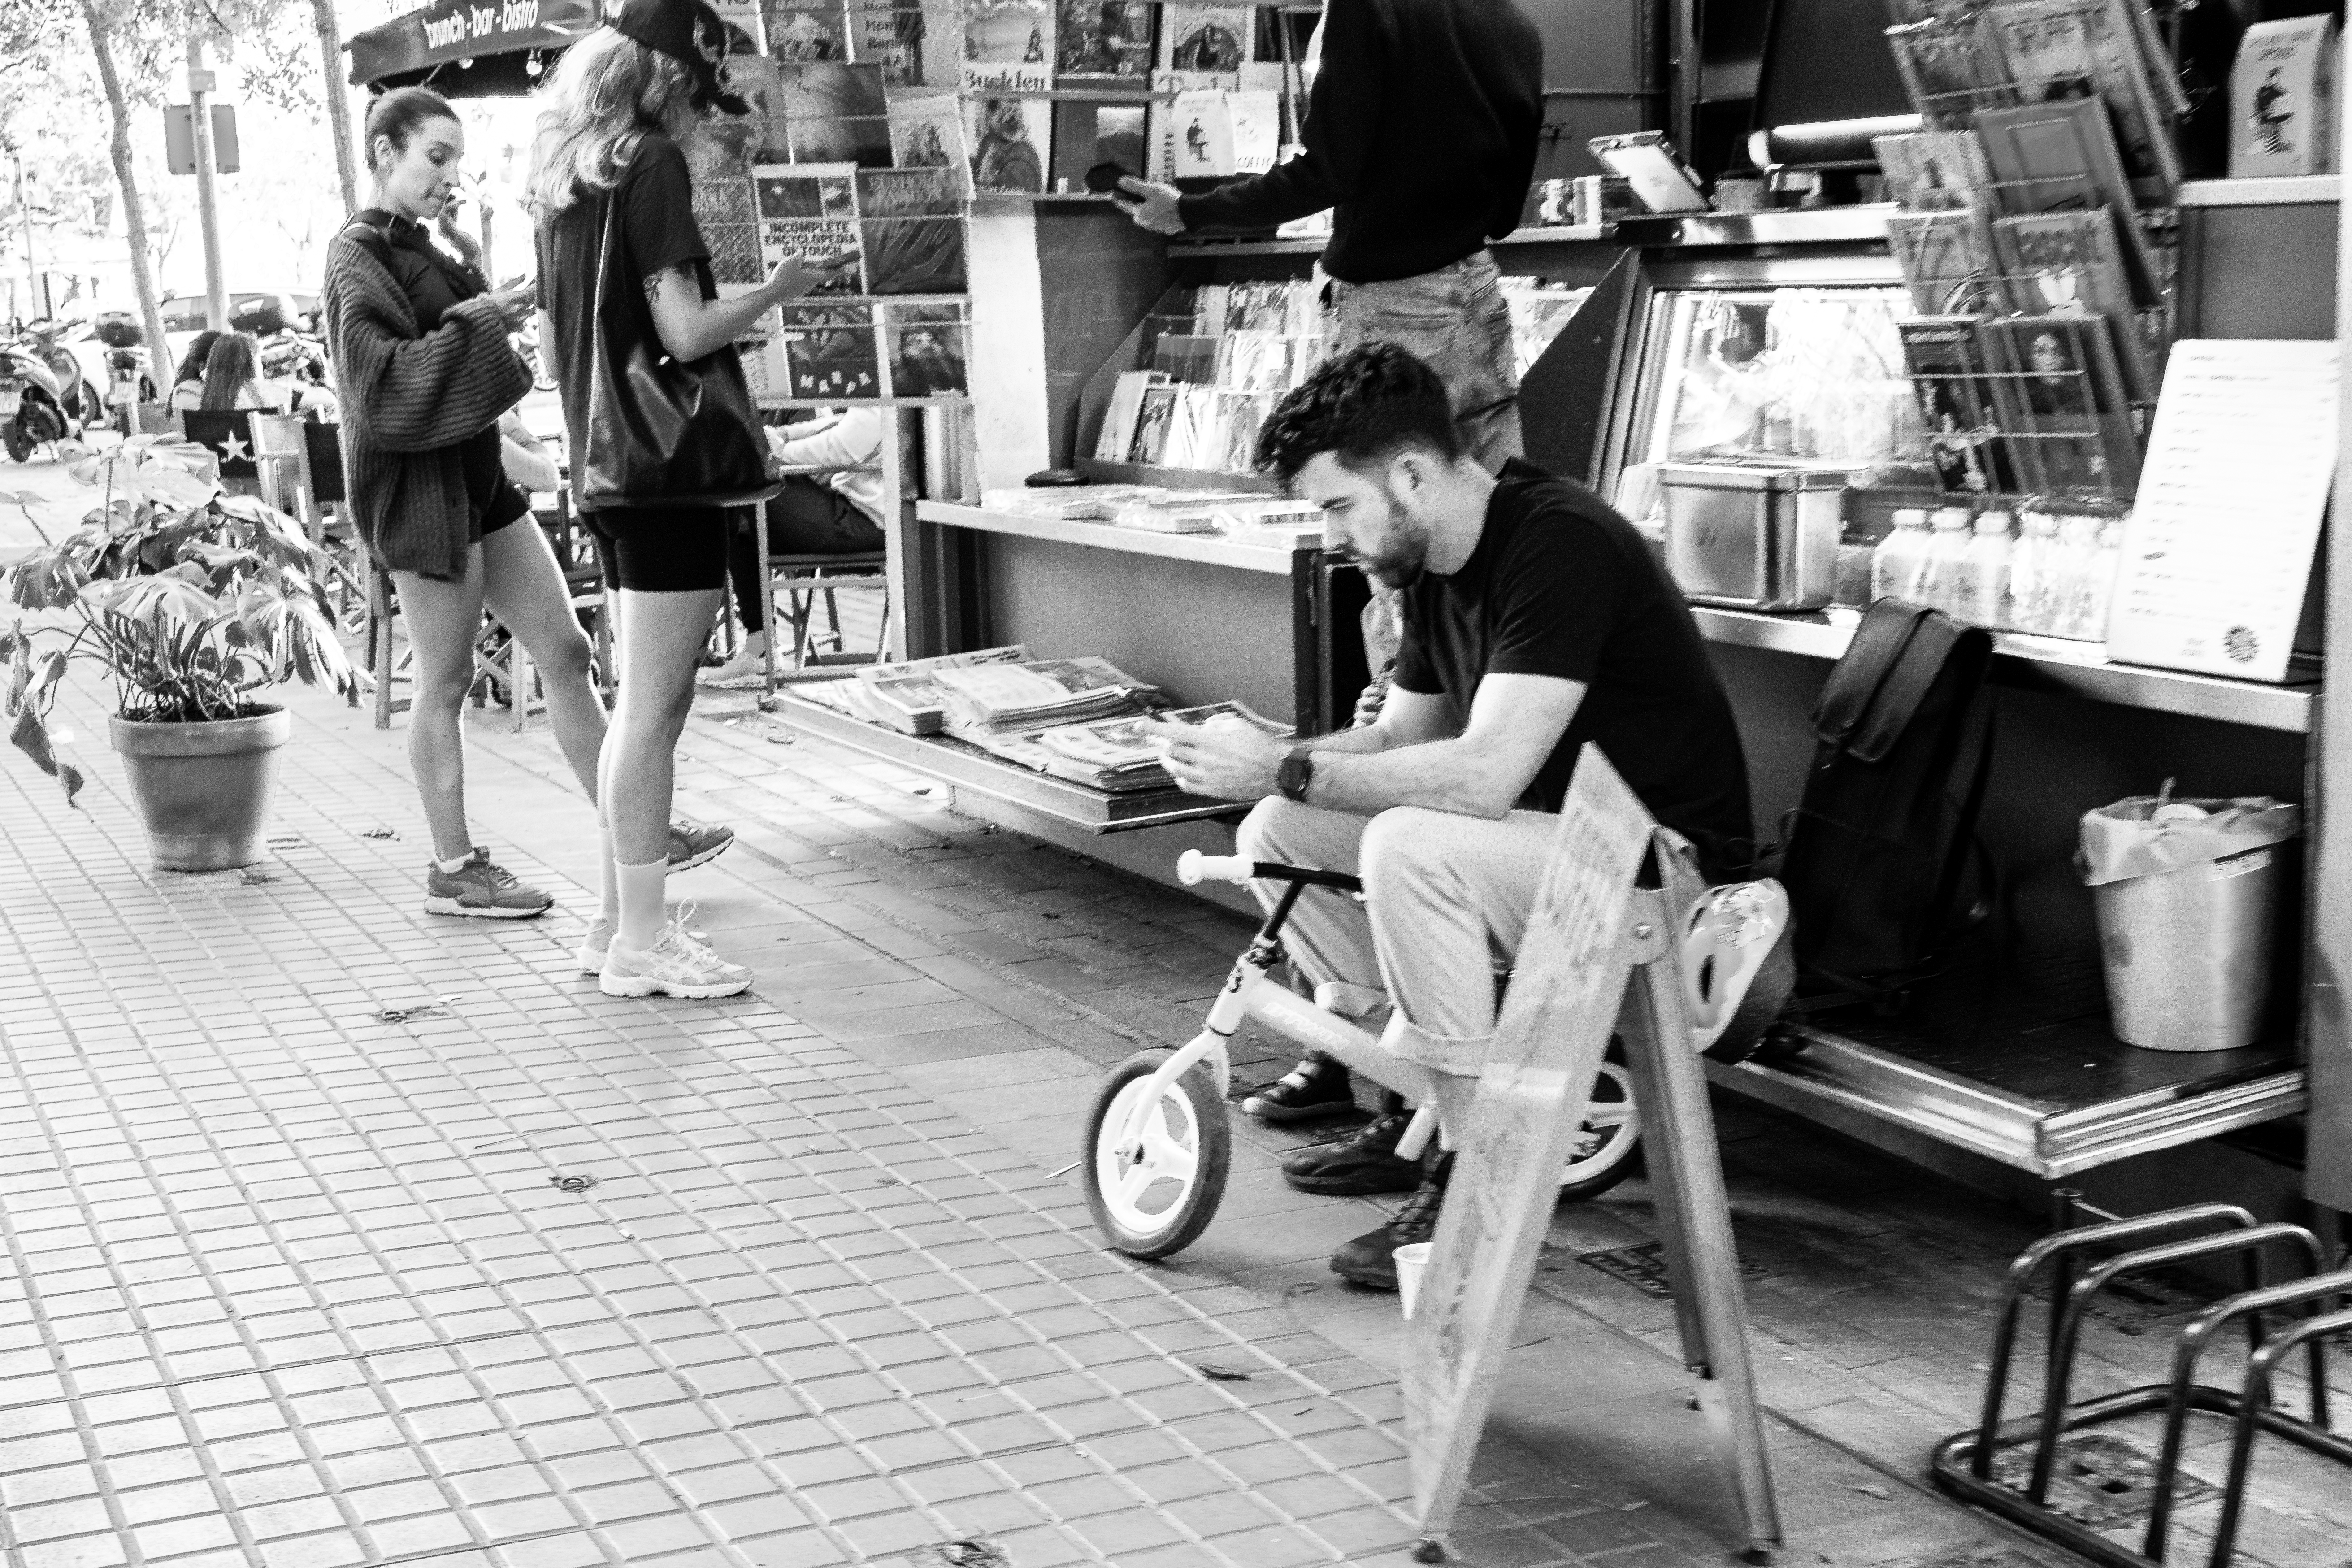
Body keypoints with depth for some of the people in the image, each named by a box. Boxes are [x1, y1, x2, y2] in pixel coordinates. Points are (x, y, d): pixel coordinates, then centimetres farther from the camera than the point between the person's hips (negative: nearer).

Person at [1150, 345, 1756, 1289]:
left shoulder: (1559, 544, -24)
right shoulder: (1434, 565, 5)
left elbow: (1482, 773, -31)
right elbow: (1404, 735, 13)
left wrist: (1286, 771, -25)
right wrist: (1261, 761, -5)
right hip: (1553, 838, 10)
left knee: (1411, 846, -33)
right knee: (1276, 835, 2)